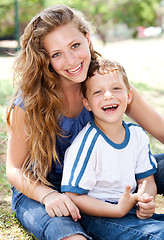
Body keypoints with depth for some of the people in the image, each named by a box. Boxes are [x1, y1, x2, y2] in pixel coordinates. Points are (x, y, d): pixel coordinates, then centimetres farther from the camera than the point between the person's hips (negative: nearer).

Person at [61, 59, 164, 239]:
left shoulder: (137, 135, 2)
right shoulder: (87, 143, -18)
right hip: (96, 216, -6)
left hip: (129, 209, 7)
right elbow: (72, 196, -17)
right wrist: (118, 210, -24)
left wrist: (146, 202, -13)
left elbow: (147, 180, 10)